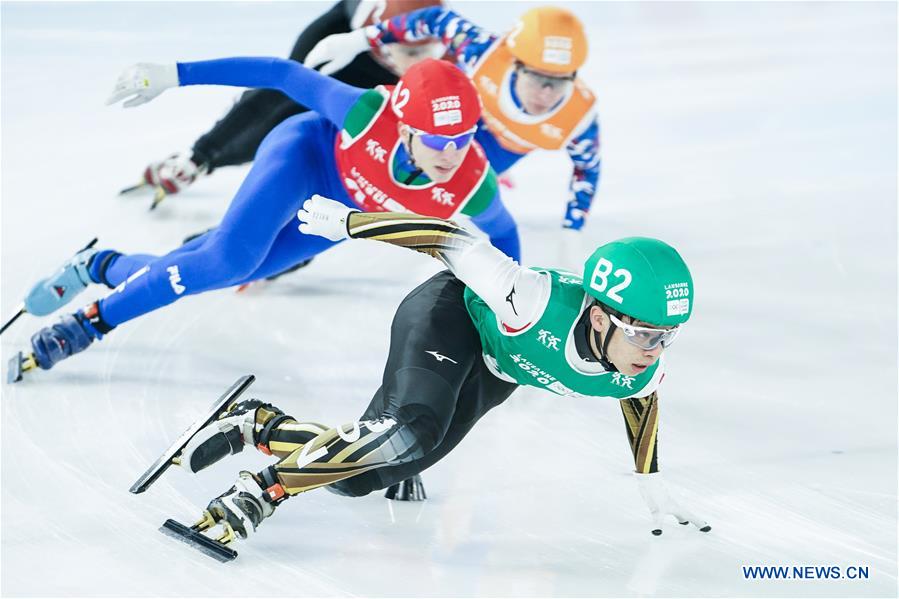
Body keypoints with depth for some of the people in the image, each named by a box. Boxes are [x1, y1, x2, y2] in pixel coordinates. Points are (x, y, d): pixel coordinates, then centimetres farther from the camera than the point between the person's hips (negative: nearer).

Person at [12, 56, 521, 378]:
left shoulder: (472, 189, -34)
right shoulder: (368, 114, -40)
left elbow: (502, 236, -11)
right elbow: (284, 75, -28)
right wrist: (177, 75, -25)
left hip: (340, 216, 3)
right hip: (308, 156, -3)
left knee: (228, 268, 1)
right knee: (232, 257, -26)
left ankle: (106, 267, 28)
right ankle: (93, 321, -7)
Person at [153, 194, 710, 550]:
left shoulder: (644, 374, -24)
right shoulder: (537, 302, -41)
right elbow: (451, 239, -30)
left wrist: (654, 487, 11)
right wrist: (346, 221, -23)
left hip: (490, 372, 6)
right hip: (449, 314, -6)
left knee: (357, 476, 1)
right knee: (411, 431, -37)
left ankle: (257, 424, 23)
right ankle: (258, 494, -23)